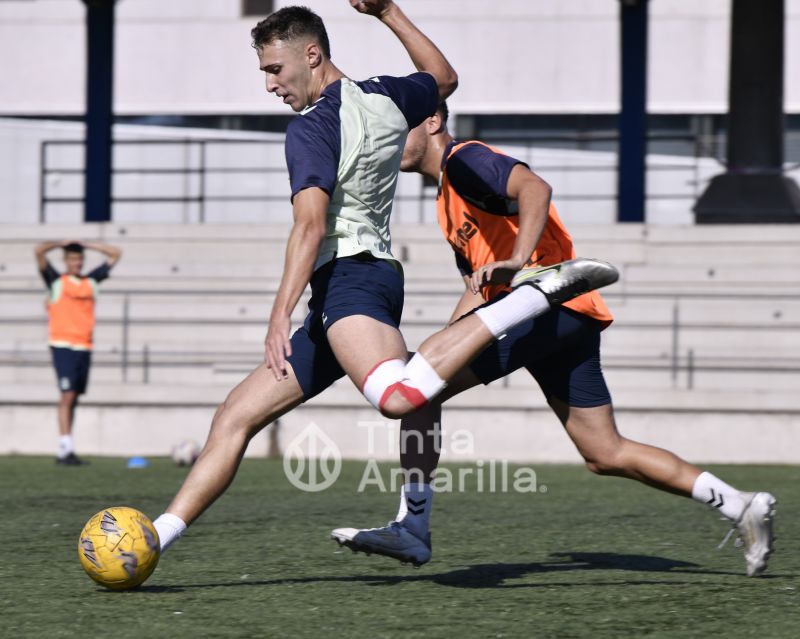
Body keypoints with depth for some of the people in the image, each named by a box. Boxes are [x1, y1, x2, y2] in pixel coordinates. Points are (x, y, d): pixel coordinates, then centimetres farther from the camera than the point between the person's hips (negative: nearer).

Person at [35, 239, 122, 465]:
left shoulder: (91, 281, 14)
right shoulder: (56, 281, 3)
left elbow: (115, 254, 21)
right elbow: (39, 251, -9)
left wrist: (86, 244, 16)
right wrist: (61, 243, 6)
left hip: (84, 347, 5)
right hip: (63, 345, -5)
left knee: (73, 398, 6)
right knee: (68, 395, -14)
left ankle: (64, 451, 10)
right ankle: (66, 449, -18)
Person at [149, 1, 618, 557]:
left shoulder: (313, 126, -6)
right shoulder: (384, 99, 17)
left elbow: (311, 224, -20)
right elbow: (444, 77, 40)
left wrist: (281, 314, -27)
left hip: (350, 276, -11)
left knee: (398, 396, -40)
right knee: (235, 417, 10)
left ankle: (537, 294, -32)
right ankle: (157, 535, 6)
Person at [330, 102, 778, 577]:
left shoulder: (464, 161, -3)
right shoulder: (449, 194, 27)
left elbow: (535, 188, -23)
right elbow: (479, 286, 32)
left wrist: (518, 261, -35)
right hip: (571, 322, 10)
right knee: (606, 455, 9)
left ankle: (412, 528, -14)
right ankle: (743, 507, 9)